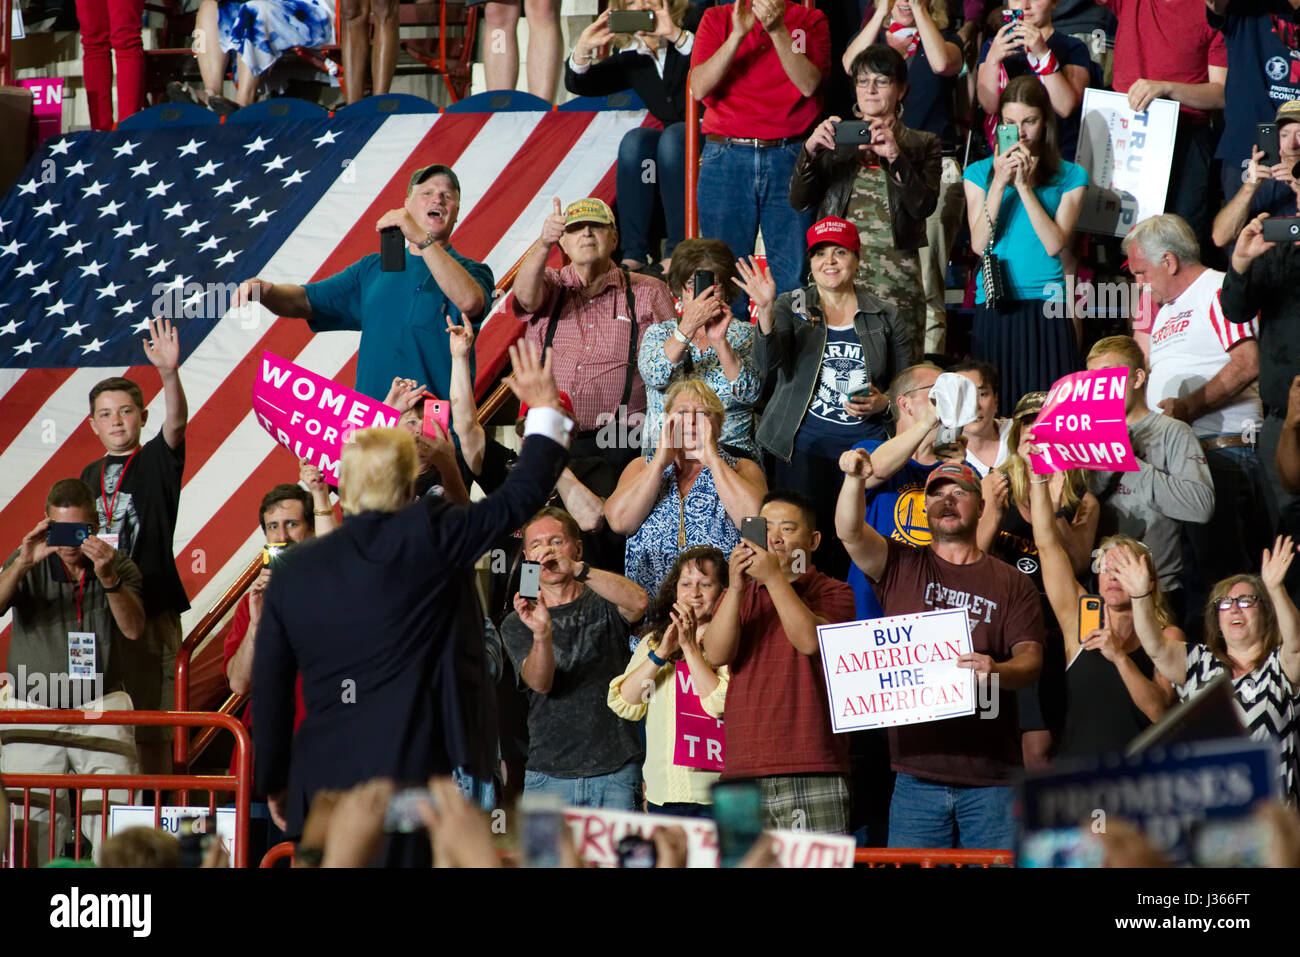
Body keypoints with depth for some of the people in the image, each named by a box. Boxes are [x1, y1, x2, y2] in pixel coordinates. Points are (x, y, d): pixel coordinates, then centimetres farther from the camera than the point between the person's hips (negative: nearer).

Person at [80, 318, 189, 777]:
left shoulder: (157, 461, 1)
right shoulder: (91, 475, 16)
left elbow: (176, 423, -20)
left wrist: (170, 373, -36)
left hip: (150, 606, -5)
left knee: (151, 729, -5)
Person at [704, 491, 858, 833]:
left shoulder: (832, 593, 9)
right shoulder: (739, 595, 21)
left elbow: (810, 641, -12)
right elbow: (717, 654, 3)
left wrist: (775, 578, -14)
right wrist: (736, 588, -10)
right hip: (743, 771, 4)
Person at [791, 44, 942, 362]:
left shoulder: (922, 145, 12)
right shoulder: (837, 138, 17)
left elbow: (924, 205, -4)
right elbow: (798, 200, 6)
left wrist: (895, 157, -17)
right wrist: (810, 151, -11)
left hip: (895, 273, -1)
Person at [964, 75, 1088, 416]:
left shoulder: (1069, 177, 9)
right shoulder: (980, 173, 11)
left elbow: (1054, 244, -4)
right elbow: (979, 243, 0)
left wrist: (1024, 186, -7)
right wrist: (999, 184, -7)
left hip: (1046, 310, -1)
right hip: (994, 309, 1)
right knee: (993, 408, -4)